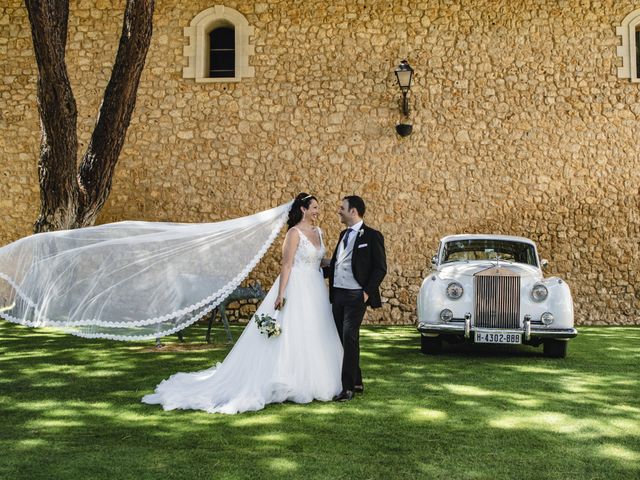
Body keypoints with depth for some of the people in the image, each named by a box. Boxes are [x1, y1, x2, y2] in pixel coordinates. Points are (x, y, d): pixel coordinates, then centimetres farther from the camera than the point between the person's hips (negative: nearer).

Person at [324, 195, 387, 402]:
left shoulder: (372, 236, -5)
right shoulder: (343, 234, 17)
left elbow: (380, 268, -8)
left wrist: (367, 292, -14)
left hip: (356, 296, -7)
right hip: (337, 294, 7)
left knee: (350, 338, -10)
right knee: (342, 339, 10)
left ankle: (348, 387, -6)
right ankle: (356, 382, 23)